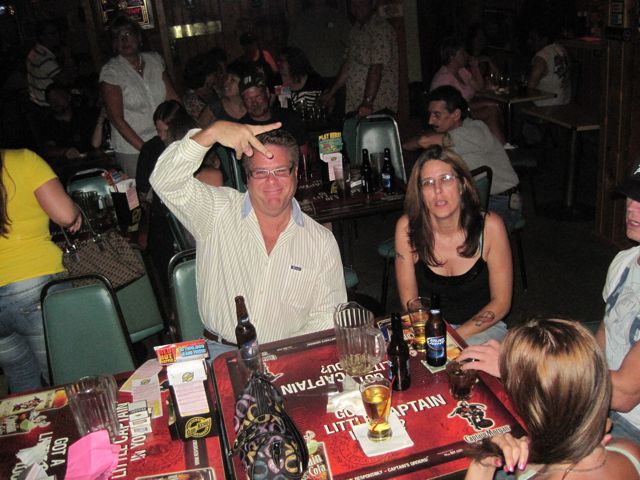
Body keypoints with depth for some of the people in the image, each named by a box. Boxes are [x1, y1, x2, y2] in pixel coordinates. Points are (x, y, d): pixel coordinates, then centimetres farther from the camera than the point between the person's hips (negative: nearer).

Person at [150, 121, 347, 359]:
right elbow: (166, 181, -12)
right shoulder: (218, 213, 1)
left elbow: (327, 316, 6)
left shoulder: (322, 241, 5)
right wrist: (212, 132, -24)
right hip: (220, 353, -1)